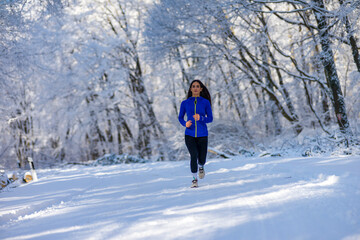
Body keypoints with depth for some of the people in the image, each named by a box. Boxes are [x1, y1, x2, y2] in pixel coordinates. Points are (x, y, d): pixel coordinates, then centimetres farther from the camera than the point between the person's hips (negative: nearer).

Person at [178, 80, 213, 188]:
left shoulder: (205, 102, 2)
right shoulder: (185, 103, 5)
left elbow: (210, 118, 1)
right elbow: (180, 118, 13)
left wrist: (200, 118, -20)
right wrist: (185, 124, -10)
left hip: (202, 135, 0)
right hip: (189, 134, 0)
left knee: (202, 159, 3)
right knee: (194, 155, -22)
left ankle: (201, 166, 42)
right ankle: (194, 179, -8)